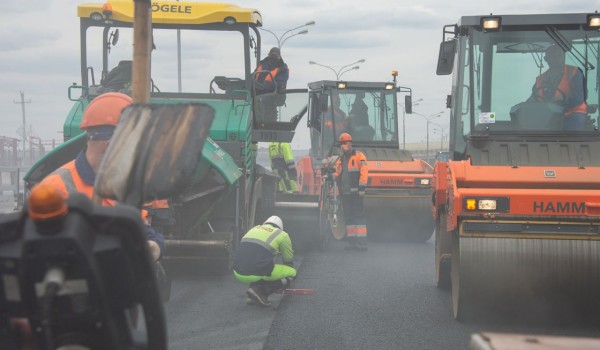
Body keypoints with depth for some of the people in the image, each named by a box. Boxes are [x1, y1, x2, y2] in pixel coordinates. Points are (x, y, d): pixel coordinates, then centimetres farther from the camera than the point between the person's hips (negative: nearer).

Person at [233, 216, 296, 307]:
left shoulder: (253, 230, 27)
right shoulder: (282, 235, 11)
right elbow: (289, 261, 23)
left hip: (239, 273, 6)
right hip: (257, 274, -6)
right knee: (292, 272, 14)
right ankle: (260, 292, -4)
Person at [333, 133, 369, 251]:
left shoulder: (359, 156, -2)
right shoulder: (340, 159, 18)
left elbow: (364, 172, -11)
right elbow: (337, 174, 22)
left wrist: (362, 187, -18)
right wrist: (332, 177, 0)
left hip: (356, 192, -7)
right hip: (345, 192, 7)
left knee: (359, 216, -7)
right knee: (349, 217, 9)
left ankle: (362, 242, -8)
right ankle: (352, 242, 14)